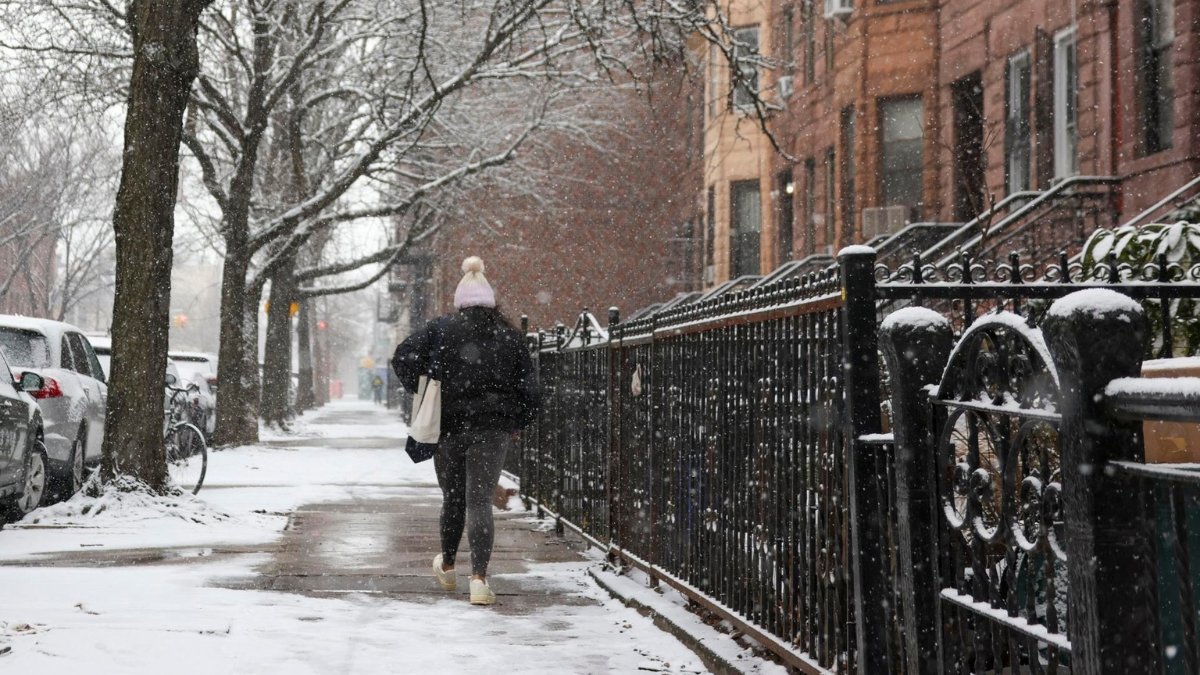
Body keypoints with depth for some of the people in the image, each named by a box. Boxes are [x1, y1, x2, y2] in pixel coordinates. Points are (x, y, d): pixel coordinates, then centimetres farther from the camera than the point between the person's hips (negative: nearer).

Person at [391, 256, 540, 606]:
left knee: (453, 498, 17)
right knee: (480, 501, -4)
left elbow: (404, 358, -9)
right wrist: (516, 423, 17)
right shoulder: (509, 336, 6)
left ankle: (447, 567, 36)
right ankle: (479, 579, -17)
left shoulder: (441, 329, 2)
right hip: (491, 430, 0)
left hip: (448, 425, 0)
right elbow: (528, 387, 5)